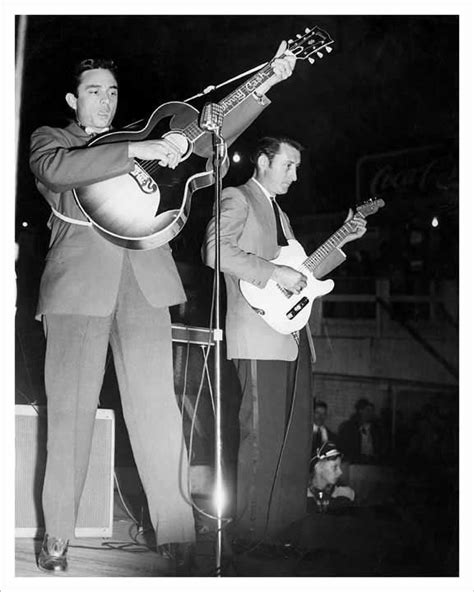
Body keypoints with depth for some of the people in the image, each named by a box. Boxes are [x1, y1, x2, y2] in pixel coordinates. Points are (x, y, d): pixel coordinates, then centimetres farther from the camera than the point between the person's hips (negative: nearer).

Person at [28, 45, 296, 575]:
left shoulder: (142, 138, 24)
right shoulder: (49, 139, 14)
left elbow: (211, 135, 18)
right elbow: (55, 170, -11)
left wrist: (266, 83, 9)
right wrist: (136, 152, -18)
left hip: (143, 282, 3)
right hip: (78, 283, -2)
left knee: (156, 407, -3)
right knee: (70, 411, -4)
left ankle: (176, 535, -1)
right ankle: (56, 538, 5)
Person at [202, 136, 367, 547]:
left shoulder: (280, 214, 28)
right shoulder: (237, 199, -1)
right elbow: (215, 250, -18)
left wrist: (343, 240, 19)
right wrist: (275, 273, -20)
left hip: (293, 338, 9)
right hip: (260, 338, -9)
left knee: (296, 434, 9)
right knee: (264, 437, -9)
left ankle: (286, 523, 17)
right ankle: (254, 532, -2)